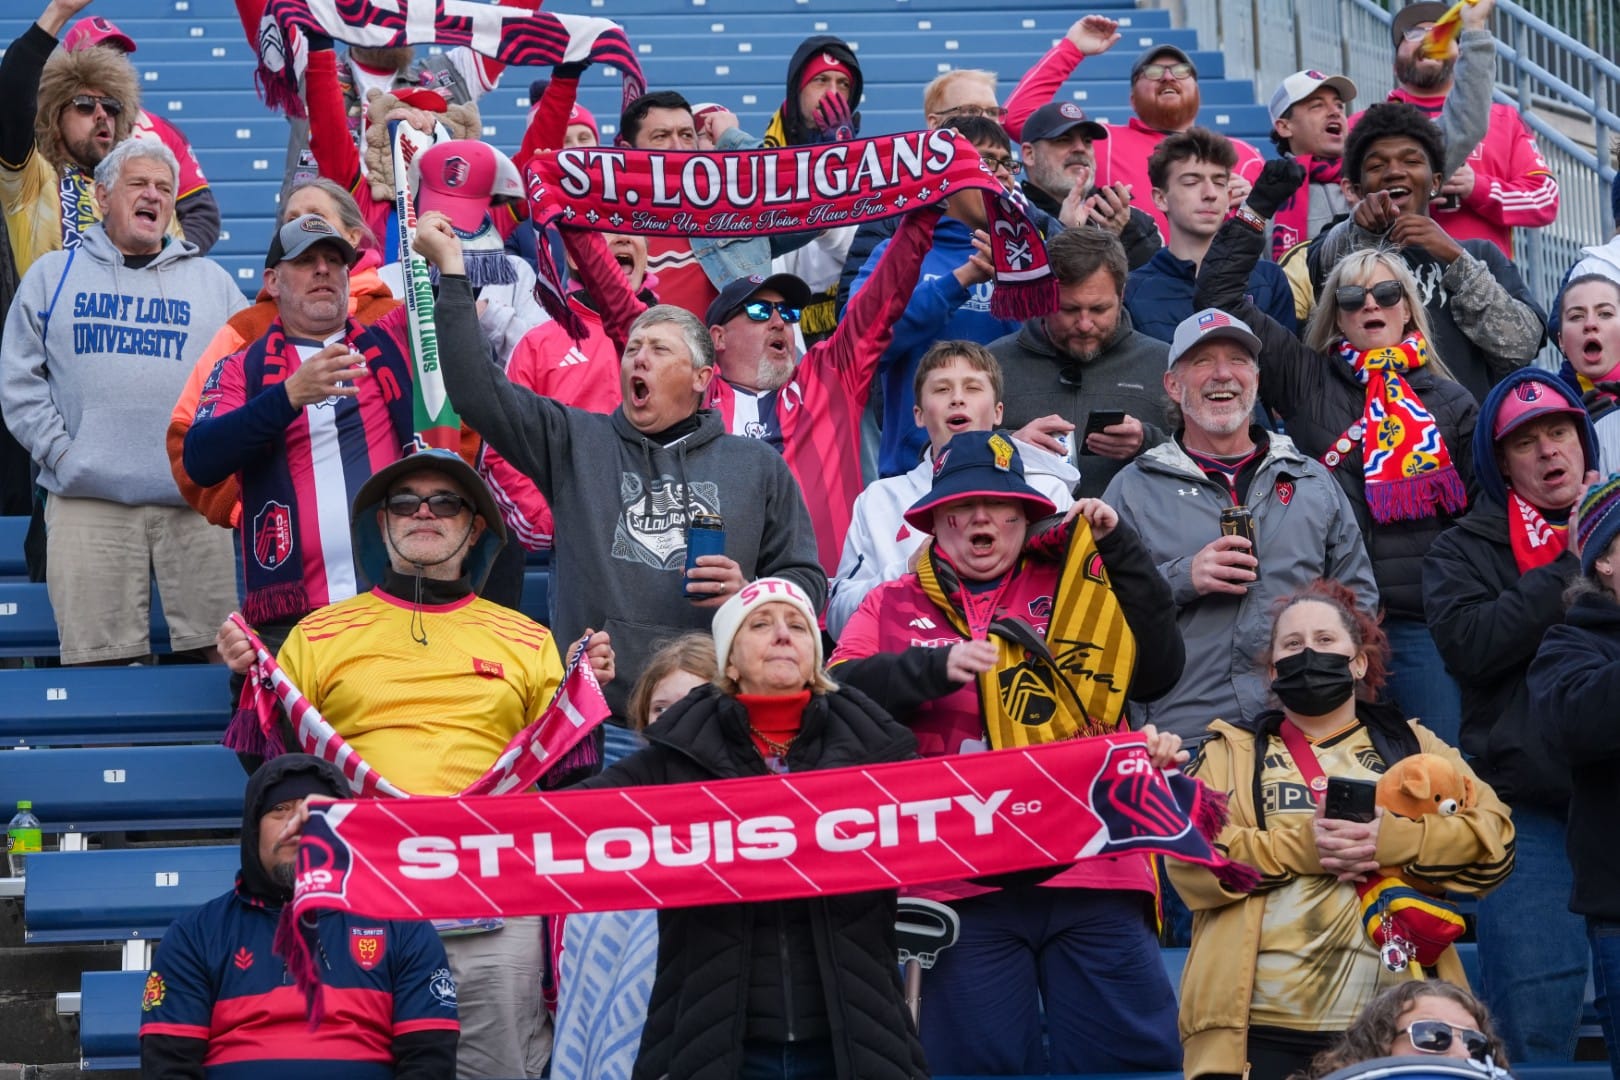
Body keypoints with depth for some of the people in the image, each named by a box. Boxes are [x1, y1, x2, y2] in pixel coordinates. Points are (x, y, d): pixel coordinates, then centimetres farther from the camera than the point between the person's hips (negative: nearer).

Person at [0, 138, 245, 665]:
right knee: (99, 661, -4)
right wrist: (60, 453, -3)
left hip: (194, 502, 1)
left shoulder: (213, 282, 19)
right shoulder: (54, 275, 15)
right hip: (88, 501, -1)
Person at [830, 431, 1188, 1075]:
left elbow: (1157, 671, 6)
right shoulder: (893, 607, 14)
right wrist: (933, 668, -14)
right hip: (965, 879, -1)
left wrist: (1120, 551, 3)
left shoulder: (1077, 587, 16)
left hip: (1093, 876, 1)